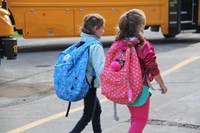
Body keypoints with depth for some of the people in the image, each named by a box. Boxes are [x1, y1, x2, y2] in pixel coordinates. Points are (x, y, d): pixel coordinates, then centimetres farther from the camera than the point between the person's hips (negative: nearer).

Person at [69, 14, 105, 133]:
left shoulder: (81, 43, 4)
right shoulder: (96, 46, -20)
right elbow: (101, 70, -29)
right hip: (89, 85, -8)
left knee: (97, 110, 22)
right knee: (88, 115, 4)